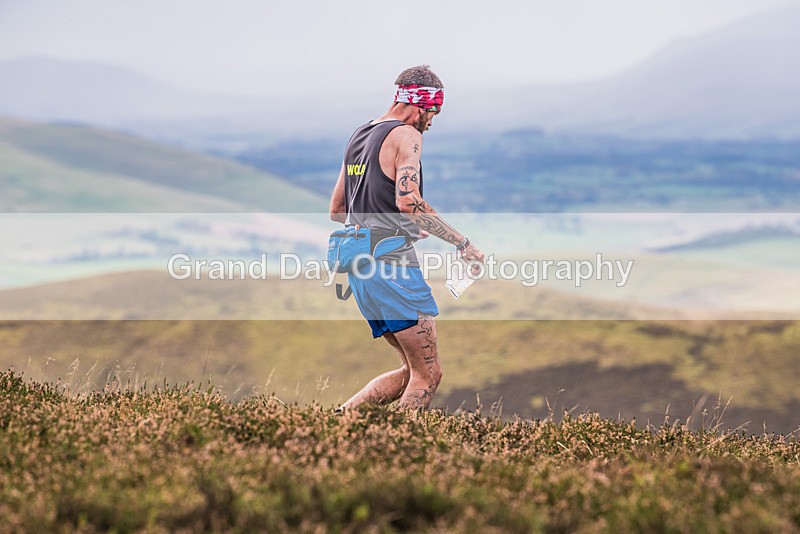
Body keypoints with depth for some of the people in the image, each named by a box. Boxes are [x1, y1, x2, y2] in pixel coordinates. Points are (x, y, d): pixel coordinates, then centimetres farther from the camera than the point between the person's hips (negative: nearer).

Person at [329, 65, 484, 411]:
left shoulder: (358, 137, 18)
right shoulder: (406, 136, -8)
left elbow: (336, 211, 25)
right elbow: (408, 200, -23)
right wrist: (461, 242, -18)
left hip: (360, 271, 9)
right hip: (393, 268, -9)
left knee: (412, 371, 15)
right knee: (428, 375, -3)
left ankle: (341, 415, 6)